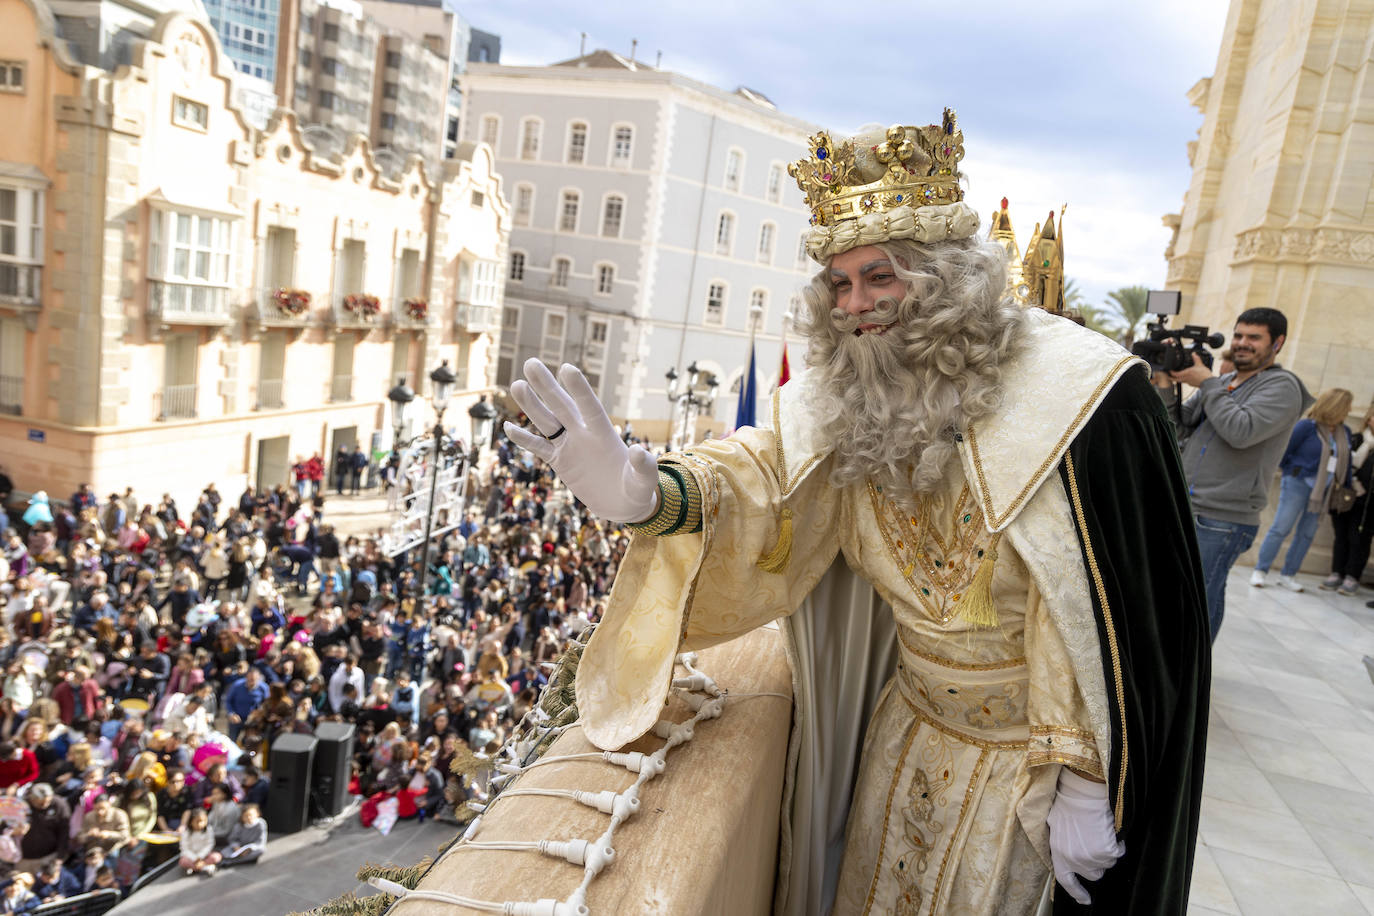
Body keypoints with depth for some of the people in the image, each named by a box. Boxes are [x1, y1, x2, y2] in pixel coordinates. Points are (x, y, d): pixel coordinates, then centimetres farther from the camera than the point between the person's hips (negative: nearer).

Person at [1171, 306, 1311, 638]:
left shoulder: (1282, 387, -5)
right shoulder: (1220, 384, 17)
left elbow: (1241, 432, -21)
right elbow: (1179, 429, 13)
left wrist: (1206, 383, -12)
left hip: (1223, 521, -7)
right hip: (1184, 512, 8)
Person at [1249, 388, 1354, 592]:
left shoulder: (1344, 432, 9)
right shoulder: (1307, 426, -10)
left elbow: (1347, 462, 16)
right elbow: (1283, 451, -5)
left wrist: (1346, 487, 12)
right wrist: (1292, 472, 3)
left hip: (1324, 490, 6)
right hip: (1299, 484, -6)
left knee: (1307, 534, 7)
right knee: (1280, 528, -7)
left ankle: (1287, 575, 14)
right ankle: (1260, 571, -1)